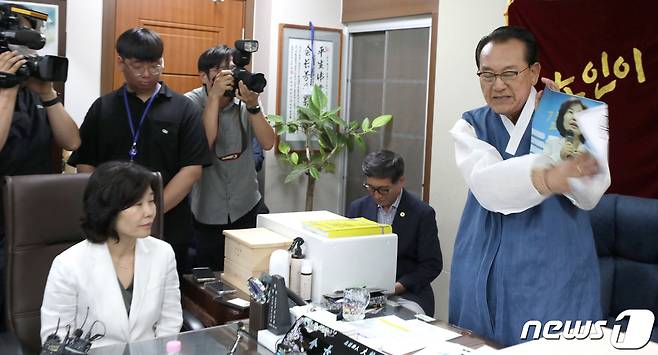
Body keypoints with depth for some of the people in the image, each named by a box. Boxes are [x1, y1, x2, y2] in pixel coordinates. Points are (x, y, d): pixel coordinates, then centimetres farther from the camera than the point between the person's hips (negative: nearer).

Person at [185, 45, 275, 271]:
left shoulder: (244, 102, -2)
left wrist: (253, 105, -22)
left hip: (249, 208, 3)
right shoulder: (192, 103, -8)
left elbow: (267, 143, -10)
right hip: (206, 214, -2)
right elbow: (203, 144, -23)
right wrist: (215, 95, -24)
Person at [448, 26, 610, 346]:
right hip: (485, 272, 1)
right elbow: (487, 186, -21)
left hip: (554, 271, -1)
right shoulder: (470, 126, 0)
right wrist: (548, 178, -39)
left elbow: (589, 195, -13)